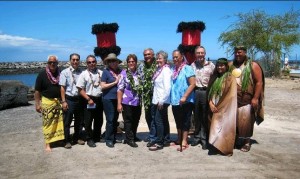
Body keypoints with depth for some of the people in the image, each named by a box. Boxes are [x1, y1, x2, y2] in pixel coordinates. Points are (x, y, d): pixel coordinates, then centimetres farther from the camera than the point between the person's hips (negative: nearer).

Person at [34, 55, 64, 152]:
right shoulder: (42, 74, -3)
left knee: (60, 122, 4)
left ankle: (60, 138, 18)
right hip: (47, 102, -3)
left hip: (60, 102, 3)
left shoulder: (60, 74, 5)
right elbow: (37, 91, -3)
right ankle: (47, 143, 7)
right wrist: (37, 104, -6)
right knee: (48, 123, 0)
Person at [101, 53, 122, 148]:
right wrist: (115, 82, -9)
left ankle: (114, 138, 25)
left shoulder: (120, 71, 8)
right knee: (110, 120, -2)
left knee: (115, 119, 12)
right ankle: (108, 139, 10)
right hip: (108, 99, -4)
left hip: (117, 98, 4)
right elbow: (103, 86, -9)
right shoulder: (106, 71, -3)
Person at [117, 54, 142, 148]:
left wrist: (142, 101, 11)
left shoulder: (139, 74, 5)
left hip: (138, 102, 4)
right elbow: (120, 89, -8)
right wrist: (119, 103, -11)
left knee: (136, 121, 15)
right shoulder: (124, 73, -6)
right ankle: (129, 139, 19)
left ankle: (133, 137, 34)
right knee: (128, 121, 5)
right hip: (127, 102, -4)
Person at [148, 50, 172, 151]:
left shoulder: (166, 70, -14)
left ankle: (159, 143, 5)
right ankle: (166, 139, 30)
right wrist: (157, 100, 10)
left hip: (162, 101, -9)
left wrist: (161, 101, -19)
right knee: (163, 120, 17)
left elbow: (167, 88, -20)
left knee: (158, 120, -4)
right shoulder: (159, 69, 10)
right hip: (157, 100, 9)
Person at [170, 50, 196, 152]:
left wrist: (184, 97, -21)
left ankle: (184, 142, 9)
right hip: (175, 101, 7)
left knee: (185, 121, 2)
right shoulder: (173, 69, 10)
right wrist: (171, 97, 12)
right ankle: (179, 140, 29)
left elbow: (192, 84, -16)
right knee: (178, 121, 16)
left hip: (185, 101, -7)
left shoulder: (187, 68, -9)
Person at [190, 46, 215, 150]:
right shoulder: (192, 65, 9)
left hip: (206, 92, -2)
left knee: (205, 117, 3)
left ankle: (204, 139, 13)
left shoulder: (211, 65, 2)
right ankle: (197, 137, 24)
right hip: (195, 92, 3)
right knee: (196, 116, 11)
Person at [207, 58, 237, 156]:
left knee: (224, 127, -5)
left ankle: (225, 148, 3)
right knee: (215, 127, 6)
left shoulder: (230, 78, -5)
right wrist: (211, 103, -6)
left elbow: (231, 95, -9)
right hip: (215, 107, 5)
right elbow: (209, 92, 9)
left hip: (225, 108, -5)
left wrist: (219, 106, -12)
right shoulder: (214, 77, 13)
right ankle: (216, 145, 15)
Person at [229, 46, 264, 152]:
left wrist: (255, 98, -14)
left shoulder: (253, 66, -3)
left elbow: (259, 82, -7)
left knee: (245, 122, 2)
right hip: (232, 100, 4)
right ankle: (235, 139, 26)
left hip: (247, 101, -4)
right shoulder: (231, 65, 11)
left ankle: (246, 142, 17)